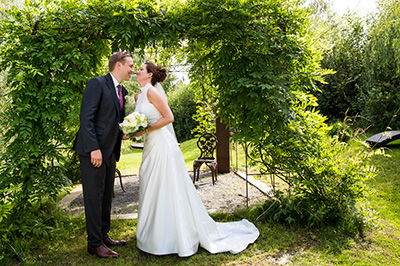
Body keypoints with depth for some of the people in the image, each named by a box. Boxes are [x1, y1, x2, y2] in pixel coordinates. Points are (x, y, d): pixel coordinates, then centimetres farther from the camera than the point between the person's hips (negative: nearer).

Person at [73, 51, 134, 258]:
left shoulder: (122, 91, 15)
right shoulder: (97, 84, -9)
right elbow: (86, 118, -17)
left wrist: (123, 133, 3)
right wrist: (94, 148, -22)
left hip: (110, 151, 9)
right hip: (94, 151, -8)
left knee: (106, 196, 15)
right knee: (94, 197, -1)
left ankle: (104, 236, 28)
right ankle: (95, 243, 11)